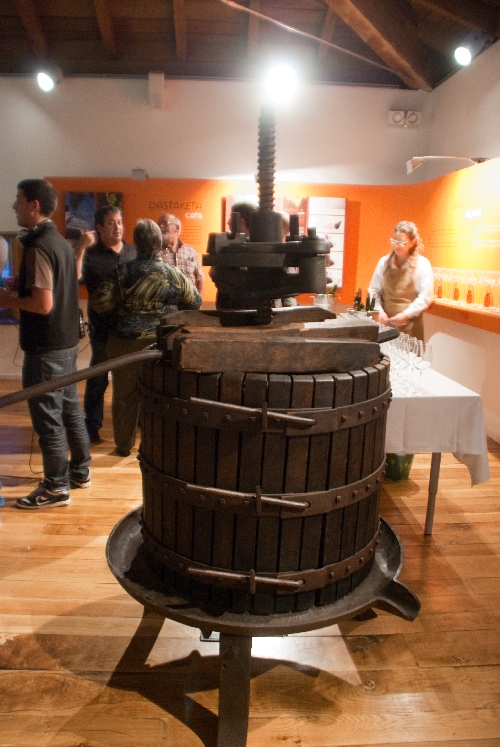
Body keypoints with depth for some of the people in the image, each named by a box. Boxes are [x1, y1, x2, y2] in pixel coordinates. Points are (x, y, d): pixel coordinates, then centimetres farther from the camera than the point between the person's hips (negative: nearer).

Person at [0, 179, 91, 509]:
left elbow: (43, 304, -25)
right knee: (70, 408, 17)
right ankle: (80, 470, 30)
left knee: (47, 417, 1)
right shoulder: (61, 242, 9)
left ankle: (56, 488, 12)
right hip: (67, 341, 9)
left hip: (46, 348, -9)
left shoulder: (37, 247, -19)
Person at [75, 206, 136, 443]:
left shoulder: (132, 252, 5)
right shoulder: (91, 255, -8)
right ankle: (92, 425, 22)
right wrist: (80, 248, -28)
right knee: (98, 376, 9)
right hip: (102, 327, -4)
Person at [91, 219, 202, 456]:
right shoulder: (173, 274, -4)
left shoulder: (122, 272, -7)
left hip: (125, 343, 0)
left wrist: (121, 306, 10)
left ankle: (123, 445, 25)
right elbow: (195, 302, 8)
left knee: (125, 394, 13)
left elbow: (99, 303, -9)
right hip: (161, 343, 0)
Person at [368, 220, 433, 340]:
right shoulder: (384, 262, 8)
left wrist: (406, 315, -15)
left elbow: (425, 297, -6)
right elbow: (374, 290, 11)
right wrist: (379, 310, -5)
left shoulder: (422, 264, -2)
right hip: (385, 323, 3)